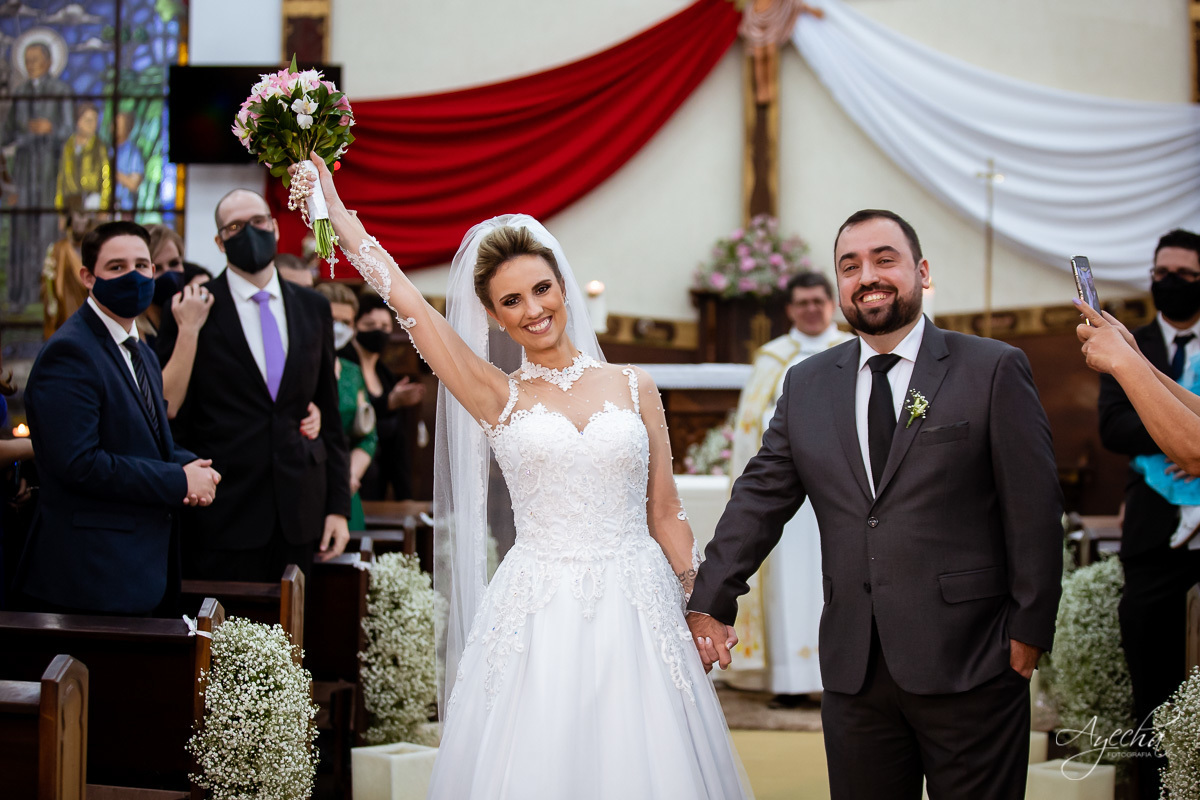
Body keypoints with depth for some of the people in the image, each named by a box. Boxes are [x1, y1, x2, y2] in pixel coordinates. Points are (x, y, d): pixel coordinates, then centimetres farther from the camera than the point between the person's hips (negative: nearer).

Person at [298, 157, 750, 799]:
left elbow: (665, 514, 11)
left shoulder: (634, 387, 7)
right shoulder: (497, 397, 4)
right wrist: (333, 206, 2)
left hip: (636, 610, 1)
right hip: (538, 619, -1)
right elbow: (405, 300, 1)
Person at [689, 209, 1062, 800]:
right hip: (854, 667, 3)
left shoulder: (994, 370, -1)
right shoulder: (806, 385, 11)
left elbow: (1034, 508, -2)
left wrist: (1029, 630, -5)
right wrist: (710, 605, 1)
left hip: (968, 663, -3)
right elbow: (760, 498, 10)